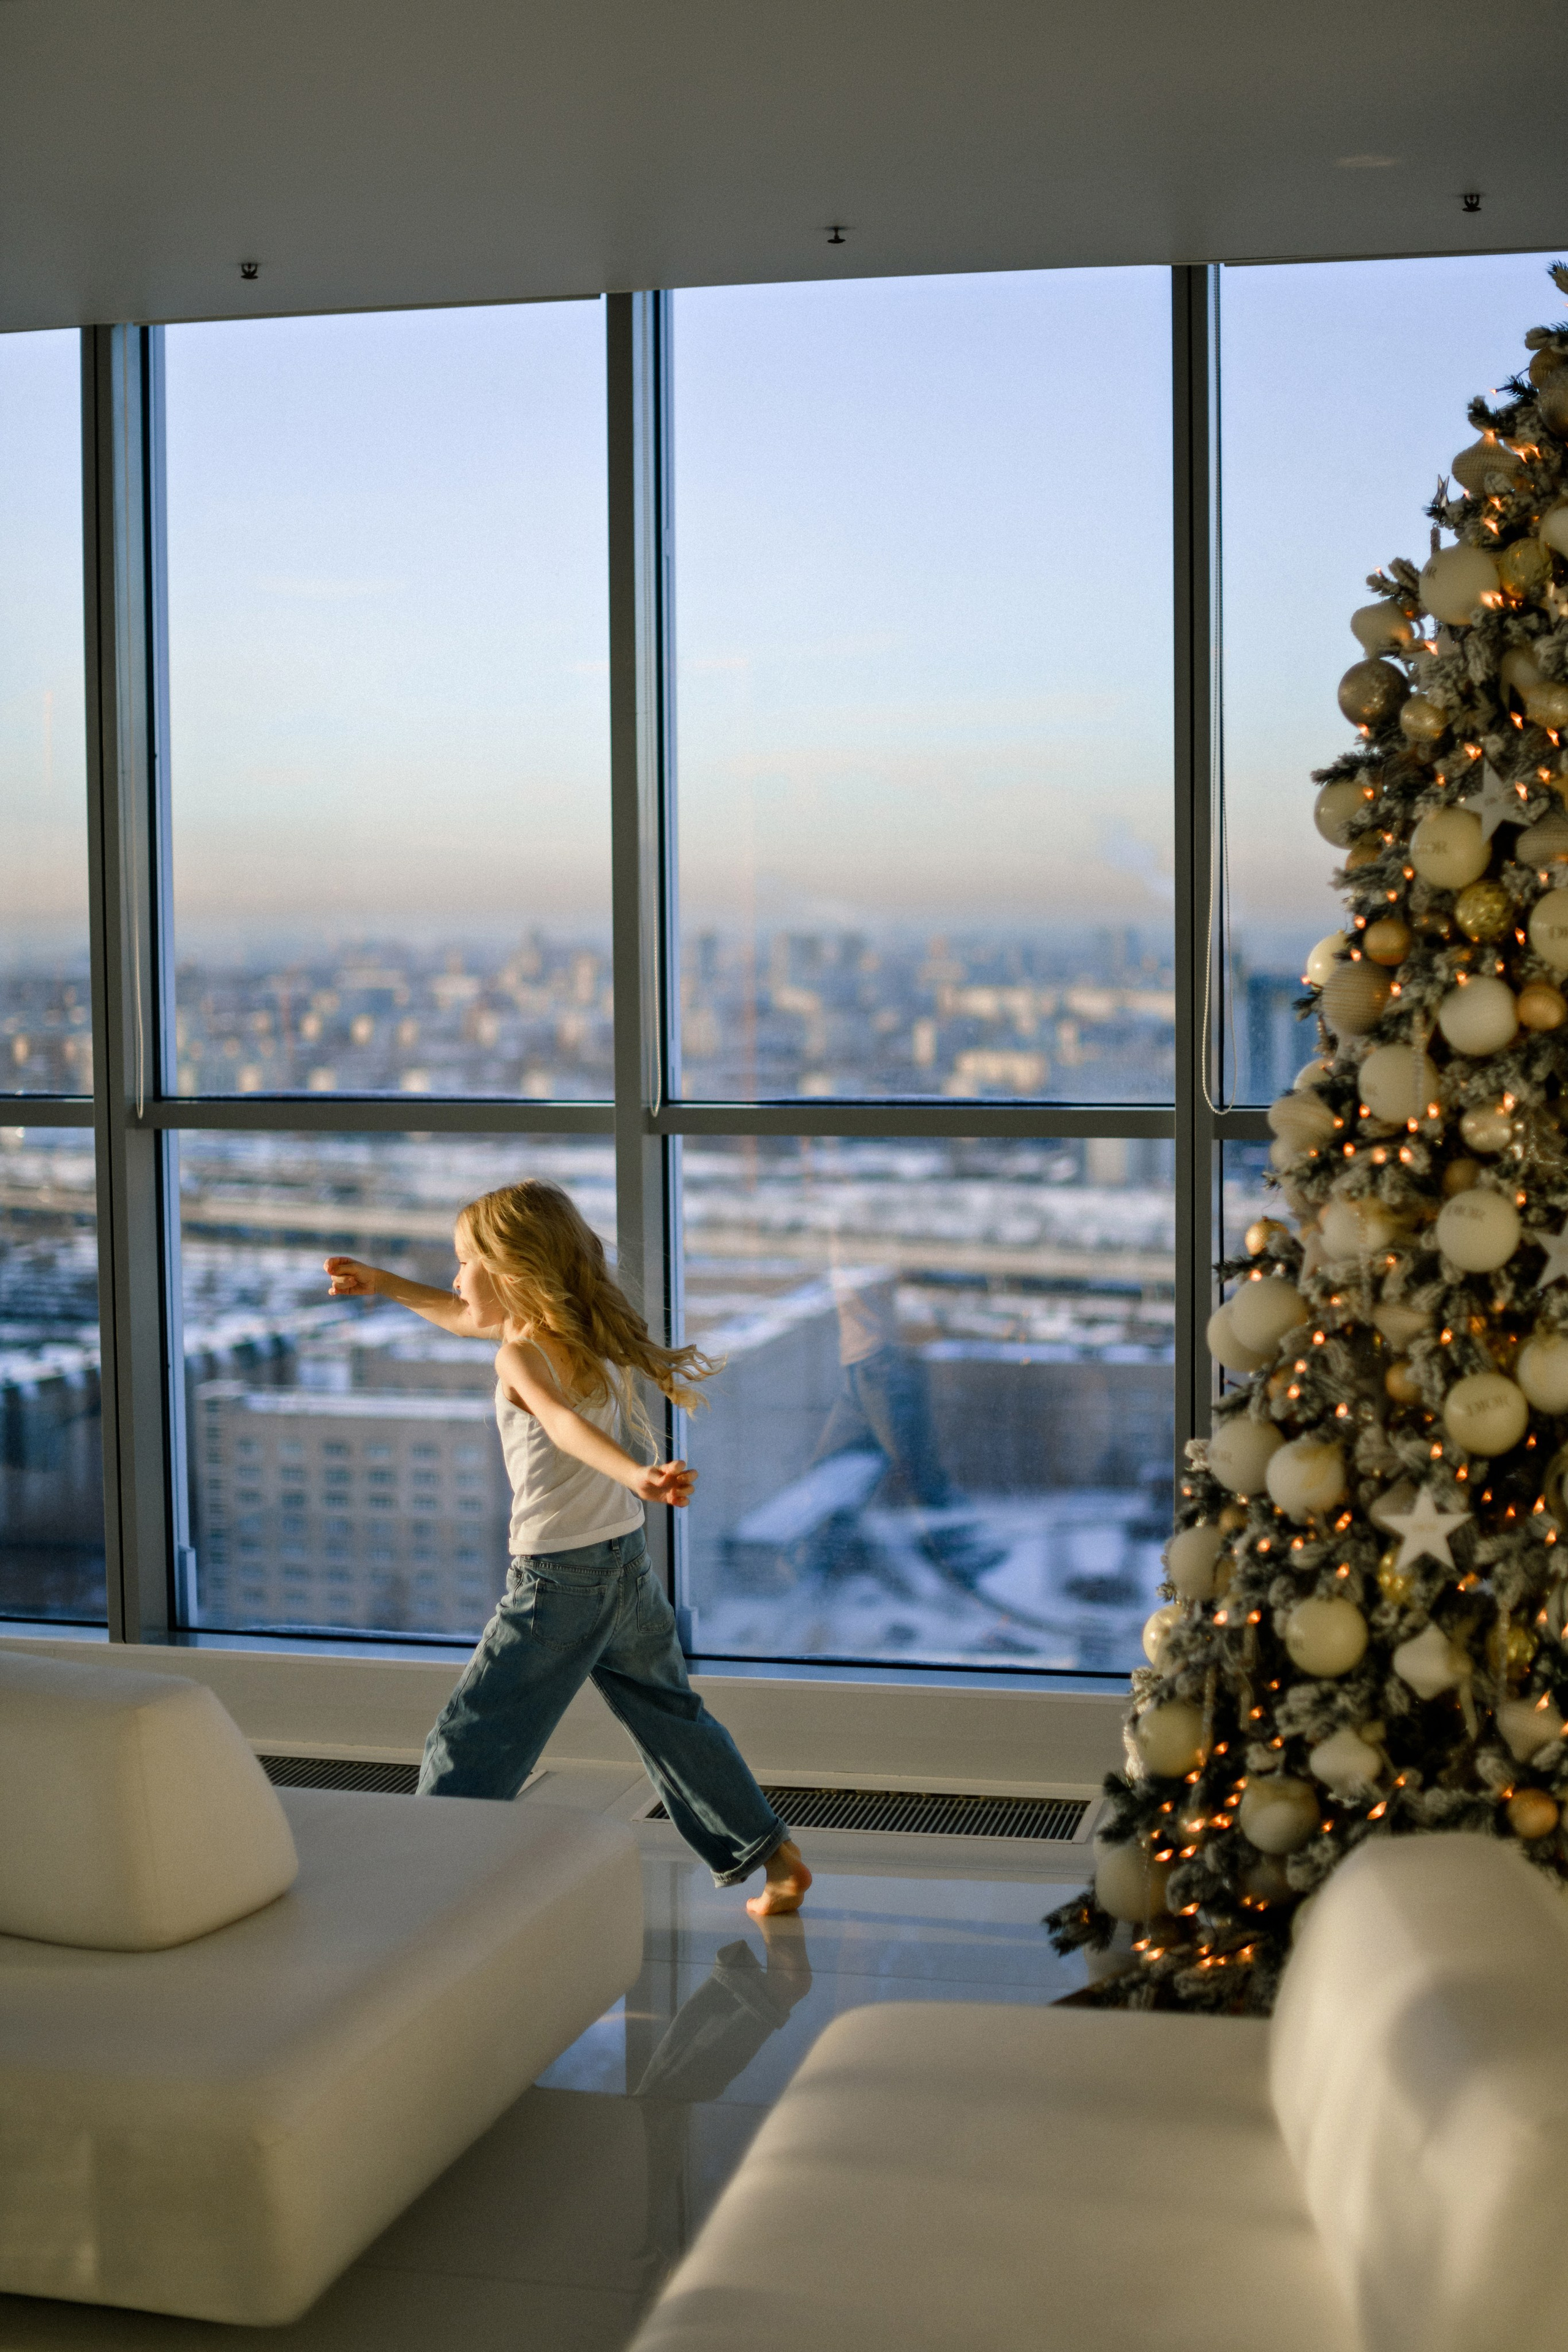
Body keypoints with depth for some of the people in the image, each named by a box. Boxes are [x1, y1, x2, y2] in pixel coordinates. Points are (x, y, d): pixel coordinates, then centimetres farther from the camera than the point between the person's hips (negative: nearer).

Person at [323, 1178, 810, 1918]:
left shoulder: (522, 1356, -13)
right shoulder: (589, 1335, 12)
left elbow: (567, 1424, -36)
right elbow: (469, 1319, 28)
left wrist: (635, 1476, -53)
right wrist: (384, 1285, 34)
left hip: (558, 1575, -9)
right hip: (630, 1562, 9)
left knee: (471, 1743, -2)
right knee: (673, 1721, 19)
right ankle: (776, 1857, 21)